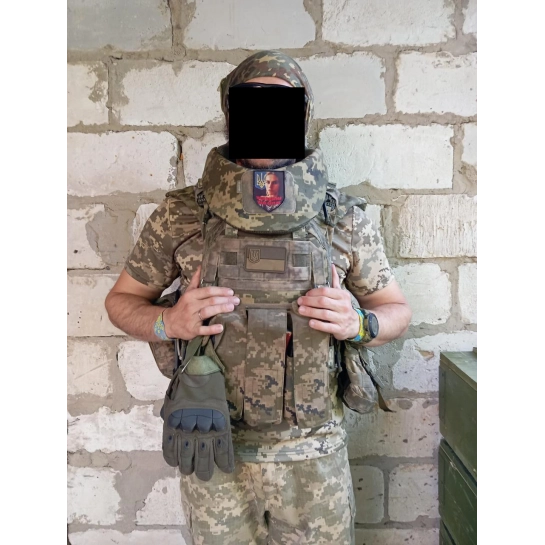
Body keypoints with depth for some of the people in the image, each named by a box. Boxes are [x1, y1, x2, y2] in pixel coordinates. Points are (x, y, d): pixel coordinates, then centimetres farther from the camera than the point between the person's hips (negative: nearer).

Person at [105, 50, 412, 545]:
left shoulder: (346, 218, -6)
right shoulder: (182, 214, -7)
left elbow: (397, 310, 5)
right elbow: (122, 300, 4)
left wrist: (358, 324, -17)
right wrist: (169, 322, -17)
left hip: (314, 452, 1)